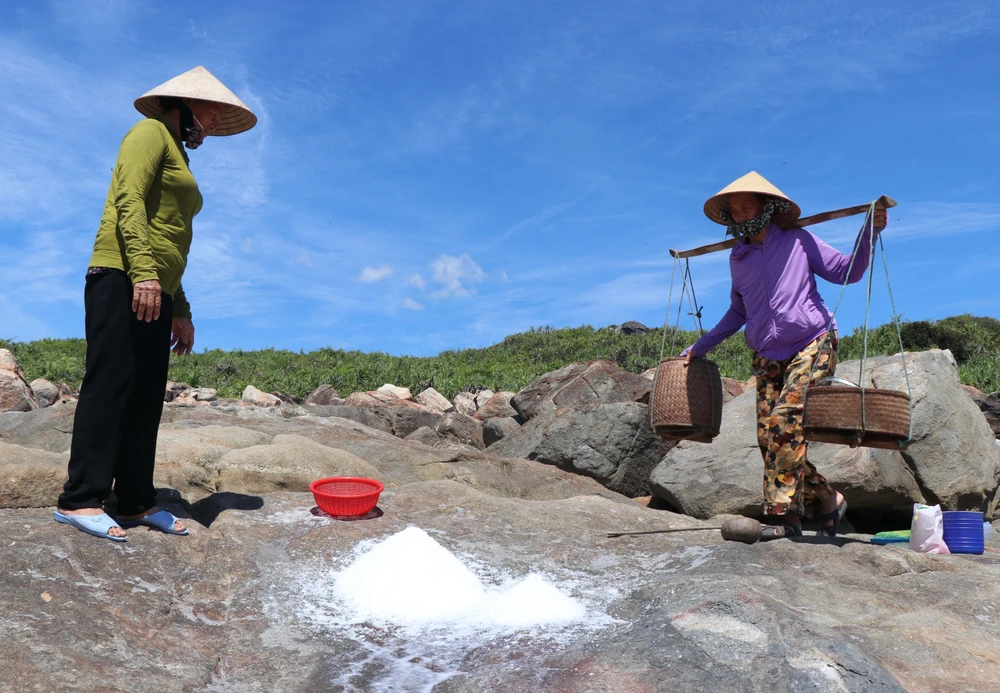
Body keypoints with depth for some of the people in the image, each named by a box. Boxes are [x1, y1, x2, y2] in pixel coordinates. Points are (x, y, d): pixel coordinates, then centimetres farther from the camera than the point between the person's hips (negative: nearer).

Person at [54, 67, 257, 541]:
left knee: (146, 397, 4)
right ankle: (80, 499, -13)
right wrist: (143, 271, -25)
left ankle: (136, 501, 7)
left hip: (155, 290, 9)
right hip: (121, 279, -9)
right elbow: (129, 201, -12)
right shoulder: (152, 133, 4)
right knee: (111, 383, -14)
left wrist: (181, 311, 22)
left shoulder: (177, 155, 29)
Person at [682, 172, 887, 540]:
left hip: (812, 347, -5)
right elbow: (737, 312, 26)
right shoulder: (737, 258, 15)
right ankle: (828, 500, 13)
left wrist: (869, 231, -8)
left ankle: (784, 514, -17)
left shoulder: (798, 241, 3)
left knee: (784, 421, -23)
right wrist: (700, 347, 25)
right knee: (769, 436, -5)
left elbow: (847, 271, 5)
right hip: (769, 359, 5)